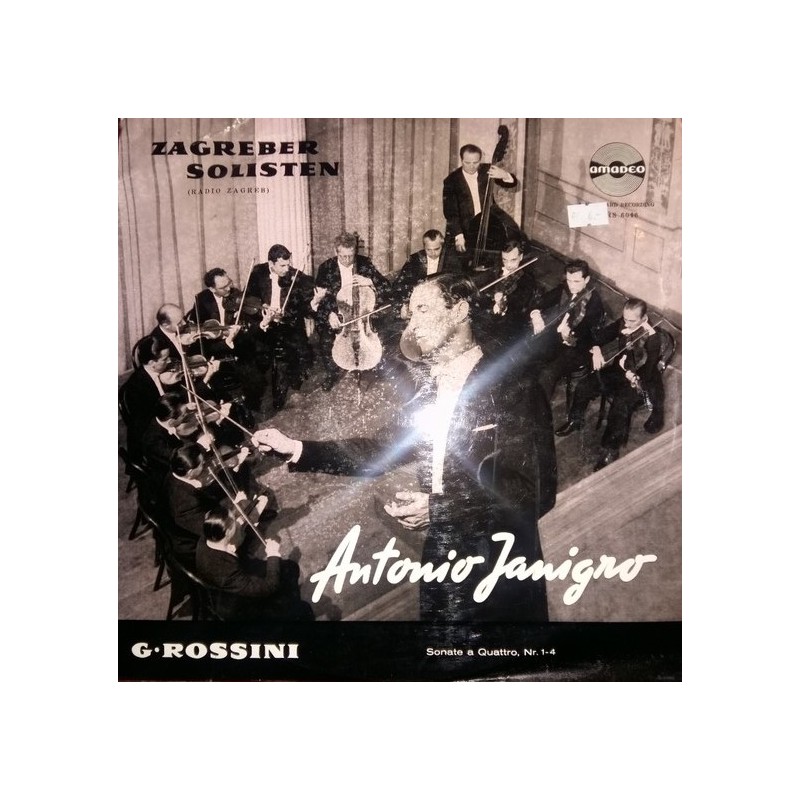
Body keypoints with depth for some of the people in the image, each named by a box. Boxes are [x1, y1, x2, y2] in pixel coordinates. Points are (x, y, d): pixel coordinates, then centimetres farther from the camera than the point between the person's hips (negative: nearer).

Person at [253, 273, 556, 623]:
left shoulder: (513, 393, -16)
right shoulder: (430, 392, 6)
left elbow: (535, 493, -20)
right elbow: (386, 451, 10)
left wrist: (439, 508, -26)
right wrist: (297, 448, 4)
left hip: (498, 573, -6)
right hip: (441, 562, 6)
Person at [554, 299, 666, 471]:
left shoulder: (652, 340, -28)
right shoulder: (623, 323, -9)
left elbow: (647, 373, -31)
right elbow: (603, 333, 6)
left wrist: (633, 377, -53)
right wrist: (596, 350, -15)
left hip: (639, 381, -7)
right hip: (617, 369, 7)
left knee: (620, 406, -32)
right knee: (584, 385, -5)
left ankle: (611, 450, -15)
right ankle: (574, 421, 22)